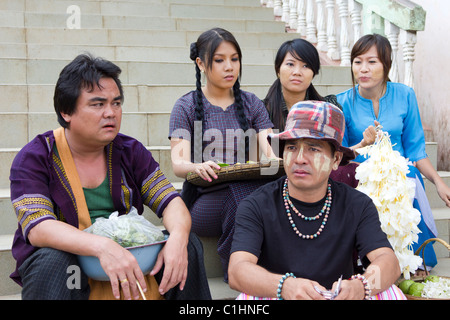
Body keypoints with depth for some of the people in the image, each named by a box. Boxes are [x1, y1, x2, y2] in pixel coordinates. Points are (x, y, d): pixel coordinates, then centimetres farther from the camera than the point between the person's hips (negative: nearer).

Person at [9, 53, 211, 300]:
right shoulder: (33, 159, -8)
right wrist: (102, 247, -40)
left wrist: (178, 237, -28)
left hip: (127, 258, 4)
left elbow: (170, 201, -3)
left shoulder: (130, 151, 4)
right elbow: (37, 228, -22)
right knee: (53, 261, -36)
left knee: (189, 245, -15)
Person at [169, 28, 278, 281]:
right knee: (242, 191, -36)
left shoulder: (251, 104, 15)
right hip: (202, 200, -3)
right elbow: (178, 162, -6)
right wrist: (198, 168, -32)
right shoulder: (187, 106, 6)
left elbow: (269, 150, 1)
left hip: (248, 189, 3)